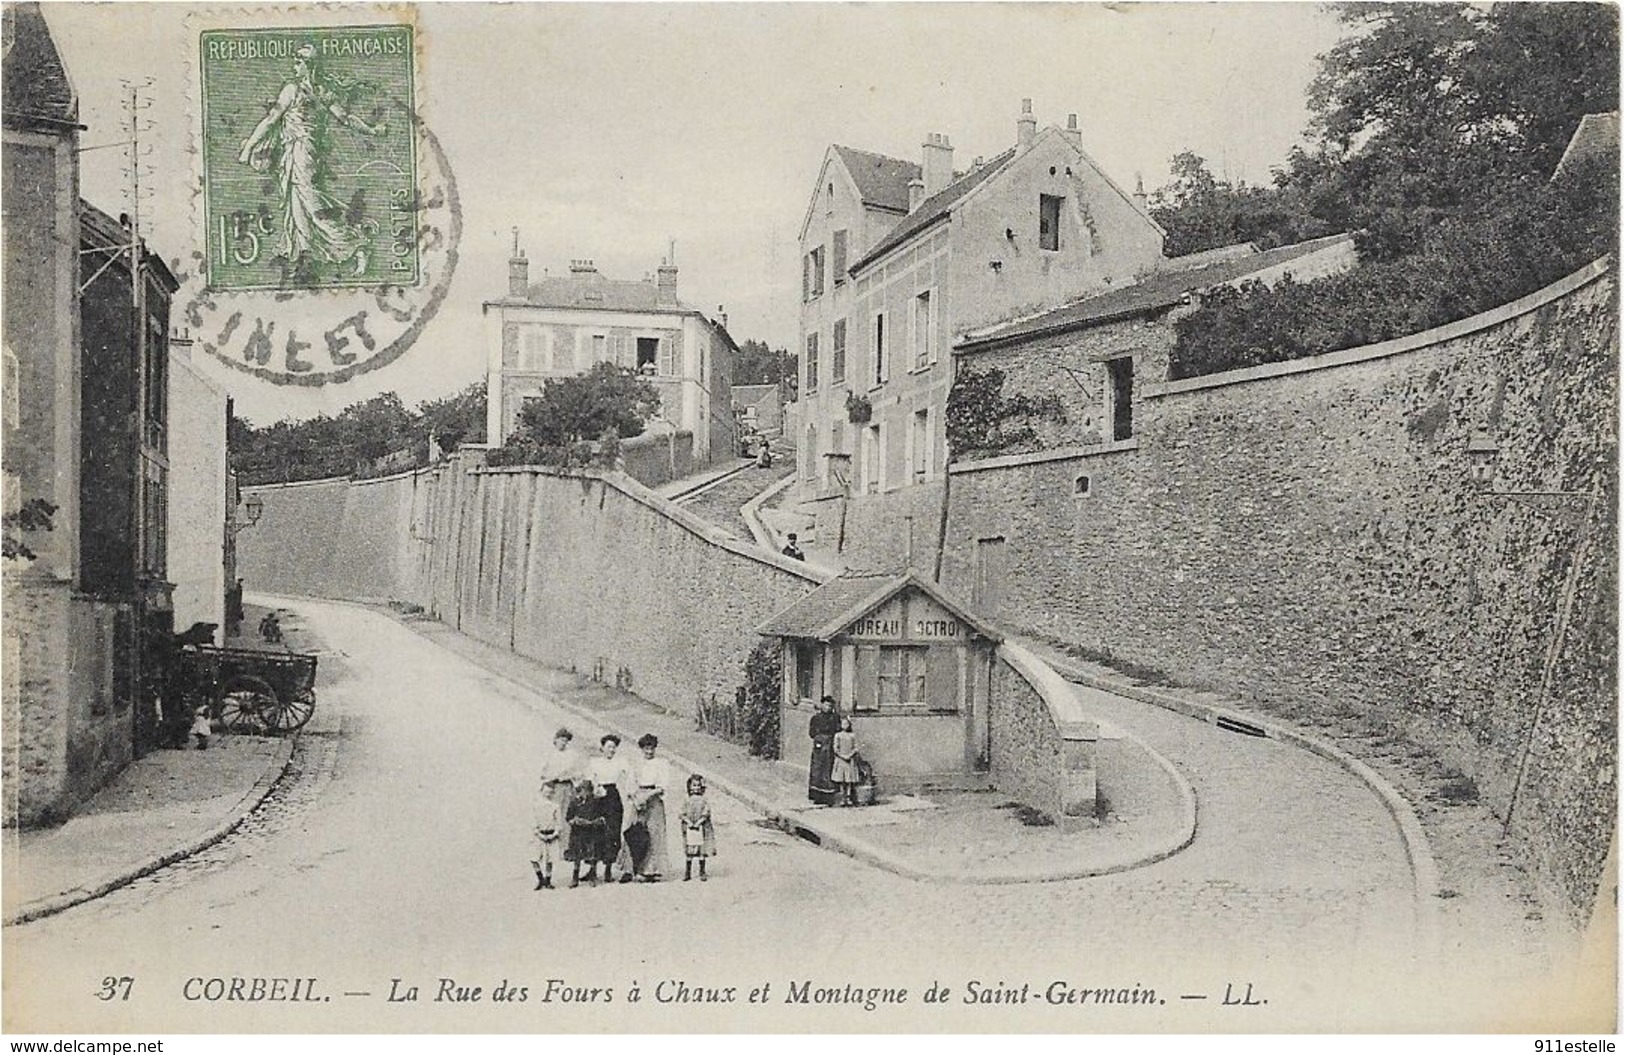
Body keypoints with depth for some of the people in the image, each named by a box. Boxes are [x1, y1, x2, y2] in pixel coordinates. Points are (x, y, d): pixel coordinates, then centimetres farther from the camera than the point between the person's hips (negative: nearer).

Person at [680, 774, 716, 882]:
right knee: (689, 852, 3)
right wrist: (689, 822, -15)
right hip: (689, 829, 1)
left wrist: (698, 823, -17)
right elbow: (684, 814, 1)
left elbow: (705, 814, -6)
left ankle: (702, 873, 8)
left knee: (702, 851, 1)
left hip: (701, 829, -1)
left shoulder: (704, 801, 2)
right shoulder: (687, 802, 7)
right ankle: (687, 873, 9)